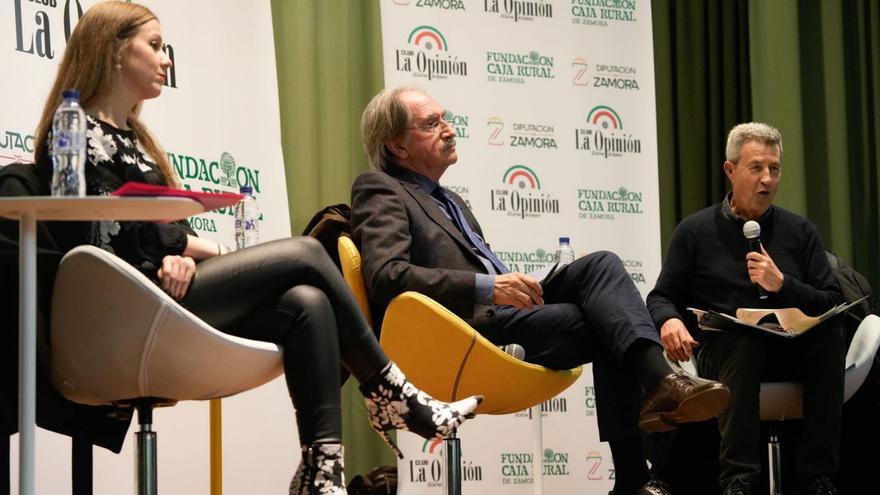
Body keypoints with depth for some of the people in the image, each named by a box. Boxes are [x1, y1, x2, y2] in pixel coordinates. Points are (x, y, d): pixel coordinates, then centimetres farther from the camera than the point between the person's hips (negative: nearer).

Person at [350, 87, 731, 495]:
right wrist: (487, 288, -21)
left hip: (502, 312, 8)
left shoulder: (450, 202, 31)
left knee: (600, 265, -16)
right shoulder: (379, 191, 3)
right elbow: (386, 276, -14)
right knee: (603, 327, -22)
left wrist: (516, 289, 5)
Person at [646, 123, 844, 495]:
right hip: (722, 350, -2)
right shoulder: (696, 230, 10)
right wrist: (669, 320, -16)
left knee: (827, 338, -31)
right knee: (743, 342, -37)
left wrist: (782, 285, -13)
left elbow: (832, 304, 5)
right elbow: (661, 297, 9)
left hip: (793, 351, 2)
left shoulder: (799, 231, 14)